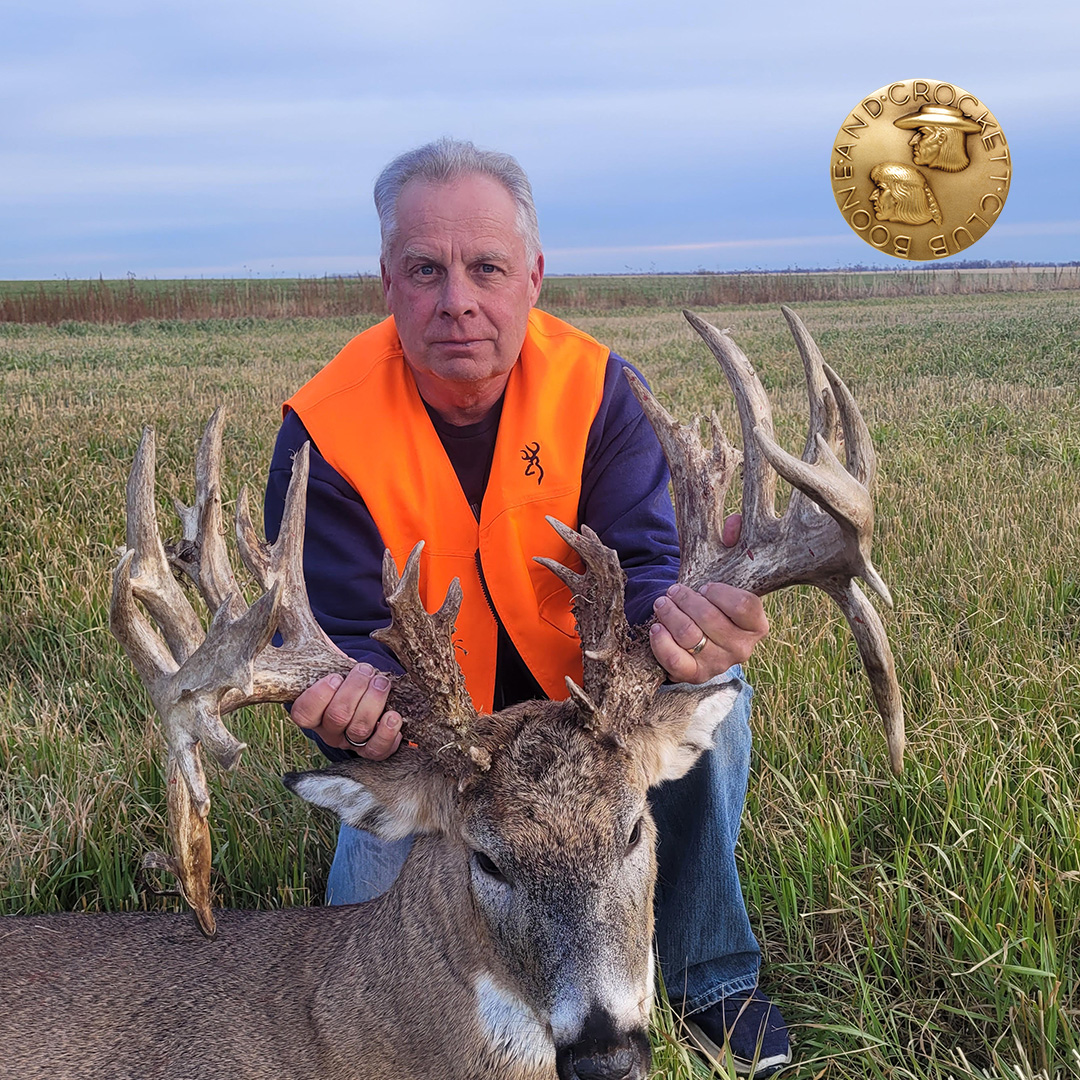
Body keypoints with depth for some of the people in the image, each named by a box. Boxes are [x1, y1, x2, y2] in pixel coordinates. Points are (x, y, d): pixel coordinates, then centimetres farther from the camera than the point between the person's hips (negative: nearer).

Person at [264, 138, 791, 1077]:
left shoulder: (593, 385, -16)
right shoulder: (327, 432, -20)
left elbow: (635, 566, -23)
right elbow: (343, 638, -21)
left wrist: (675, 613, -50)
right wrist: (359, 698, -48)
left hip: (577, 686, 2)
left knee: (708, 678, -24)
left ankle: (708, 973, -2)